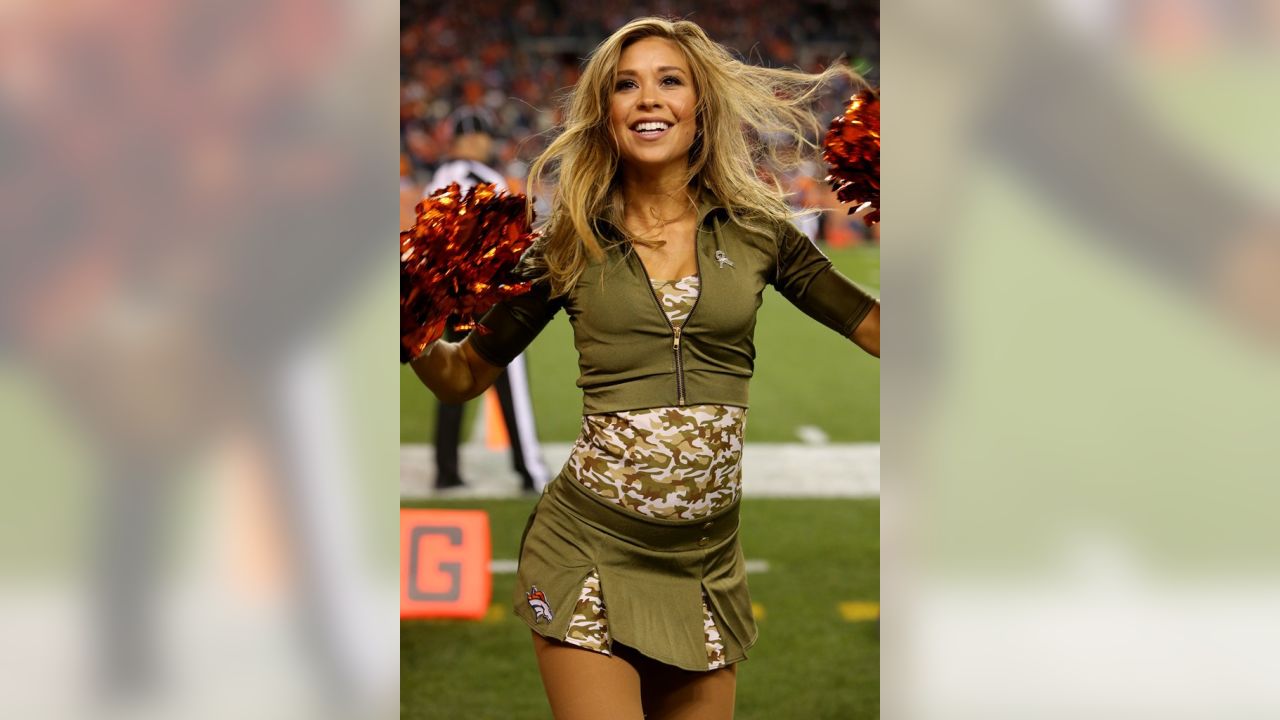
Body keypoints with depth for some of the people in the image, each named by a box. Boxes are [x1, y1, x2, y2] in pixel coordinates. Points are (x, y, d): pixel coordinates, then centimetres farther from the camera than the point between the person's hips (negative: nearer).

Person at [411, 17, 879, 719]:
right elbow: (463, 375, 9)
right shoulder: (572, 244, 1)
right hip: (590, 550, -2)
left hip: (707, 560, 2)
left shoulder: (756, 232, 5)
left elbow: (878, 328, 5)